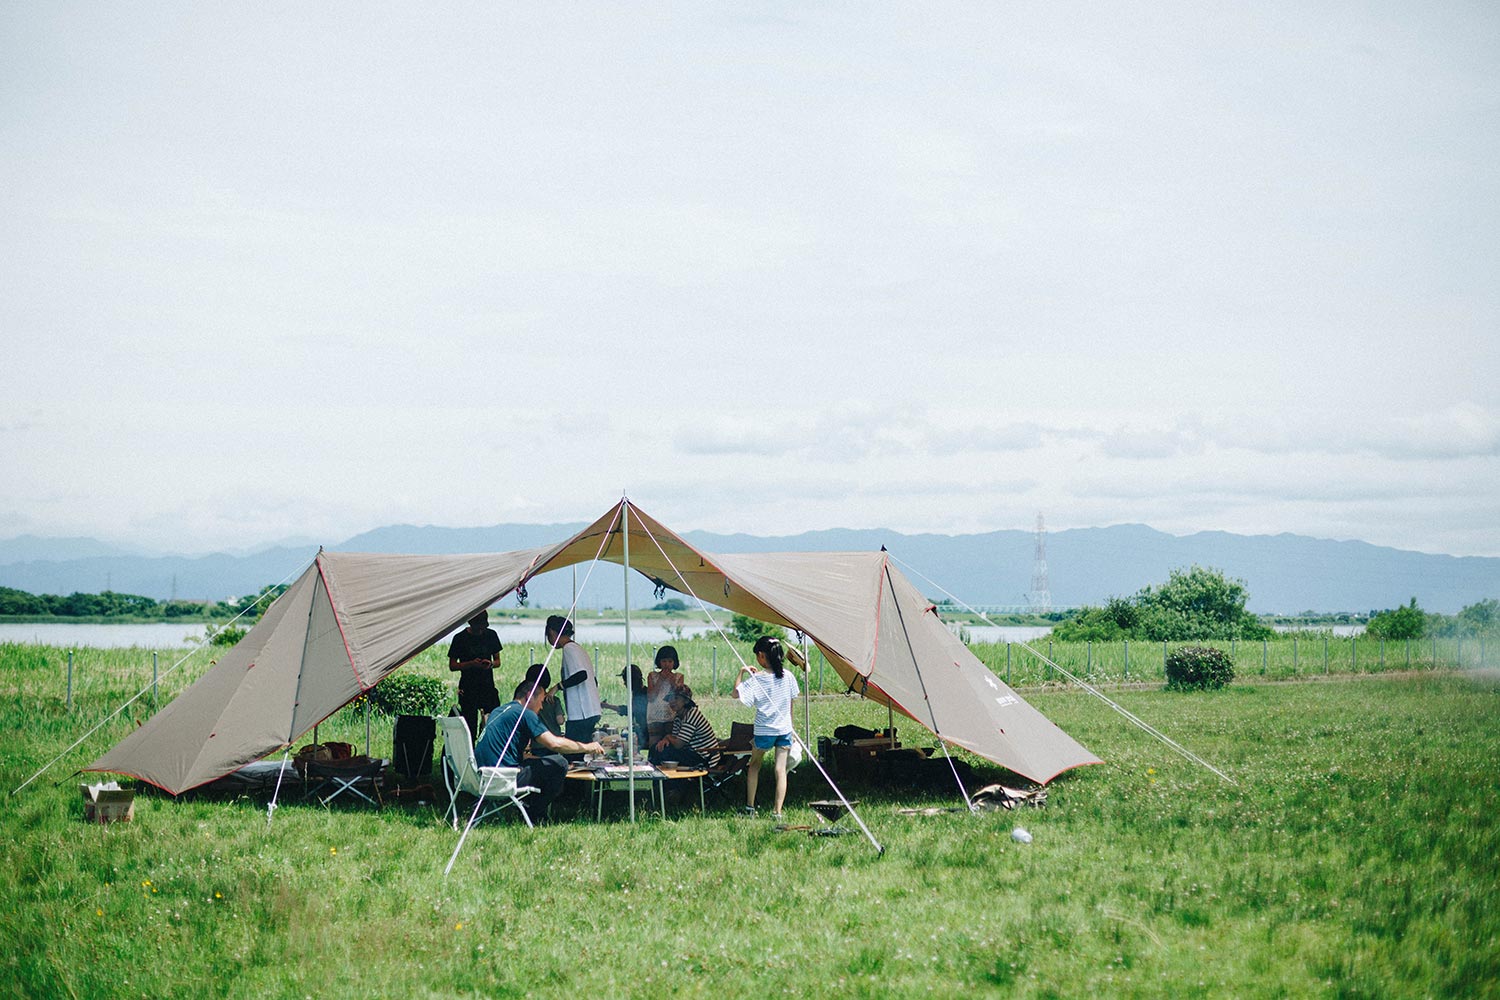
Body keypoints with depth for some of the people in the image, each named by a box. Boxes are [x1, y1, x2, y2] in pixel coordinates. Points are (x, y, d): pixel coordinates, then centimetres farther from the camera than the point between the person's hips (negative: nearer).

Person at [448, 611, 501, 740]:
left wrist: (490, 664, -10)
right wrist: (471, 664, -16)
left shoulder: (491, 635, 7)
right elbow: (452, 665, 1)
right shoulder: (460, 638, -2)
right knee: (470, 724, -5)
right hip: (468, 689, -2)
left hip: (488, 686, 3)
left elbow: (497, 661, 14)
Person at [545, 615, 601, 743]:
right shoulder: (578, 648, 20)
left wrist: (557, 687, -17)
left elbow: (581, 674, -24)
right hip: (591, 712, 10)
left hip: (580, 714, -10)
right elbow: (594, 681, 23)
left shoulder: (569, 649, -9)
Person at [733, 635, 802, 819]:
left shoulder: (756, 679, -15)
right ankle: (777, 811, -6)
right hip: (785, 729, 3)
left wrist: (742, 672, -3)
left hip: (764, 731, -3)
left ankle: (750, 806, 20)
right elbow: (792, 702, 8)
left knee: (754, 765, 18)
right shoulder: (787, 676, -2)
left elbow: (736, 693, -15)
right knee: (781, 769, 0)